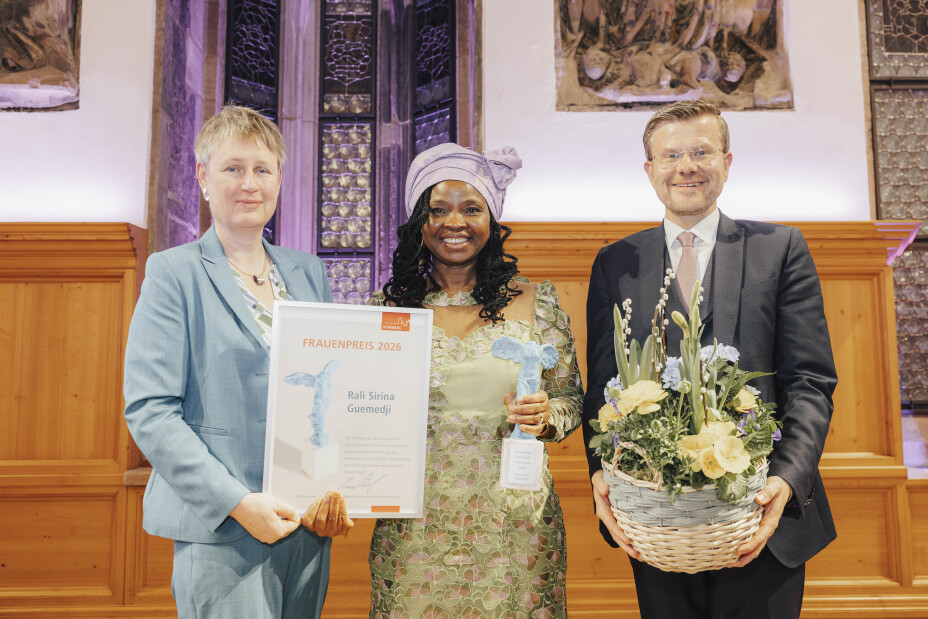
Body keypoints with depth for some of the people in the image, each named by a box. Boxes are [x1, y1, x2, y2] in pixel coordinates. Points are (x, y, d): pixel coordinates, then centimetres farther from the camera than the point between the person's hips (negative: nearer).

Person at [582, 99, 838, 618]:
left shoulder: (781, 248, 2)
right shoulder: (614, 263, 5)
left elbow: (811, 382, -3)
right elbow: (603, 385, 3)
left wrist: (788, 478, -18)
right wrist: (602, 472, -13)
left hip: (764, 519, -1)